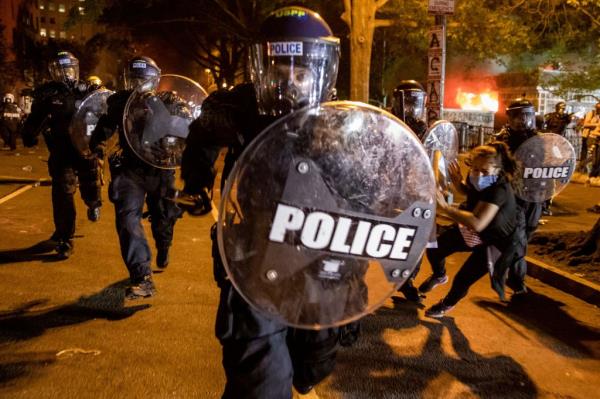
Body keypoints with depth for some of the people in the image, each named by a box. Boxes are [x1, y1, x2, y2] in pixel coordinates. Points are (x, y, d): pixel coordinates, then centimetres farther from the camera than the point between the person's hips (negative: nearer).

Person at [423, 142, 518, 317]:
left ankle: (448, 303, 26)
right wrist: (458, 182, -11)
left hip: (494, 243, -7)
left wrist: (445, 207, -45)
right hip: (472, 231, 7)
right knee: (434, 248, 8)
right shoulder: (477, 181, -15)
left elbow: (477, 223, -49)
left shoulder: (499, 190, -37)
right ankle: (439, 275, 43)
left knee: (462, 279, -9)